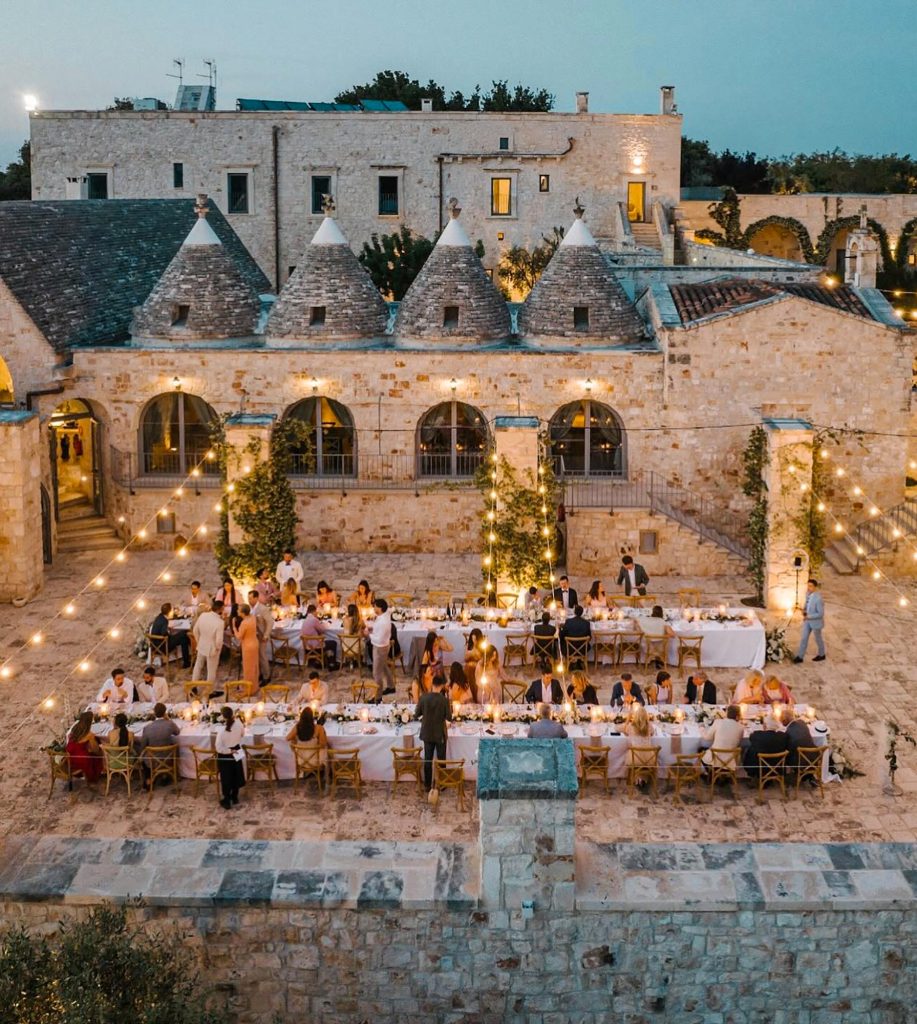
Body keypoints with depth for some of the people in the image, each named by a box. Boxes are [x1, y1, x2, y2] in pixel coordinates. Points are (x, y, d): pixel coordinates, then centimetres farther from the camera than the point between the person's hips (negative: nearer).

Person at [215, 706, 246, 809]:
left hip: (225, 756, -4)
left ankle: (227, 801, 23)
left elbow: (219, 748, -27)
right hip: (236, 753, 4)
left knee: (226, 778, 12)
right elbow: (242, 734, 5)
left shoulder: (222, 730, -29)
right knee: (236, 775, 22)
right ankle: (235, 797, 38)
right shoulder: (238, 724, -18)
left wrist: (229, 751, -13)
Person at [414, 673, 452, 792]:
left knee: (427, 760, 14)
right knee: (441, 760, 13)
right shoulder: (444, 699, -18)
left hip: (427, 734, 2)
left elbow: (416, 715, -5)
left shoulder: (423, 697, -12)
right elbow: (449, 718, -12)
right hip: (440, 735, -2)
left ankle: (427, 785, 18)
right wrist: (450, 709, 7)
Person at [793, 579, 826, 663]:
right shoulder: (808, 593, -8)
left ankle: (821, 655, 39)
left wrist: (808, 617, -27)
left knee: (818, 638, 16)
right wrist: (804, 610, -6)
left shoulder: (818, 598, -32)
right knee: (804, 638, 12)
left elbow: (821, 614, -26)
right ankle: (800, 656, 22)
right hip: (808, 620, 7)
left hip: (816, 621, -7)